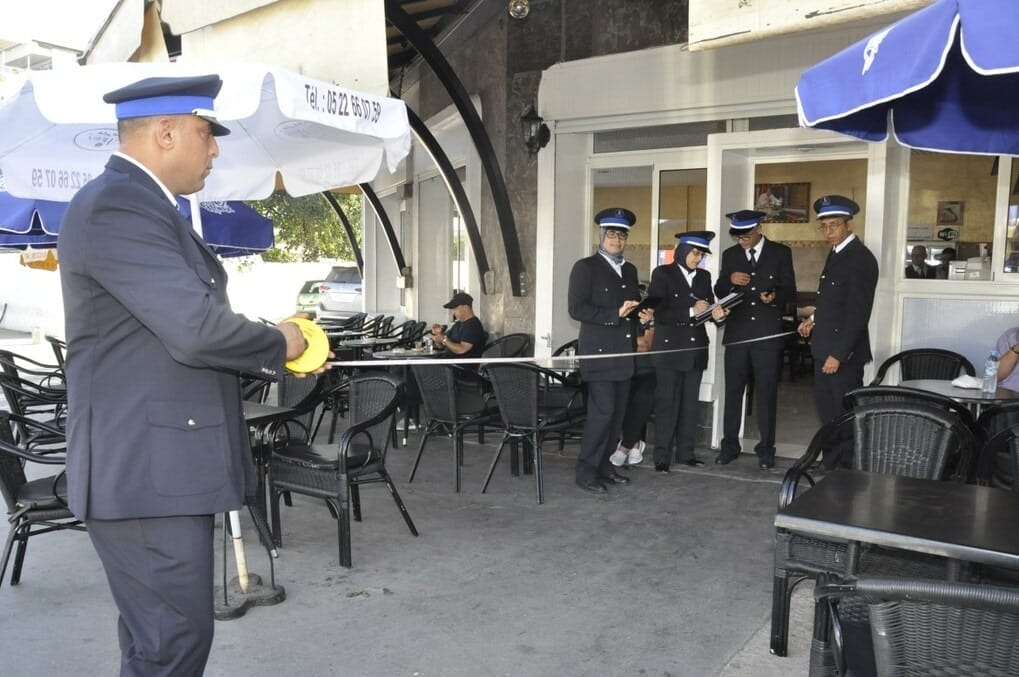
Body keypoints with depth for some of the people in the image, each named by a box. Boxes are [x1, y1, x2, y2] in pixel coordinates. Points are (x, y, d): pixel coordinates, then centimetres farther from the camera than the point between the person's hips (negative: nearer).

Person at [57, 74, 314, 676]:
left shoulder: (144, 206, 16)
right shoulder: (117, 207, -17)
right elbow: (197, 329, -27)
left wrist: (278, 357, 8)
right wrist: (278, 342, -8)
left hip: (163, 465, 11)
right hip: (147, 470, -10)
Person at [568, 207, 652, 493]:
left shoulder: (630, 270, 17)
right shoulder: (585, 267, -4)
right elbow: (576, 308, -14)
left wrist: (642, 315, 3)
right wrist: (614, 314, -20)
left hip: (624, 352, 7)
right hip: (599, 351, -7)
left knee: (618, 412, 8)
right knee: (602, 411, -11)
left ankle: (604, 465, 19)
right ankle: (586, 471, -1)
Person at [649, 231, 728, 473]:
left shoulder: (704, 277, 11)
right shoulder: (663, 274, -4)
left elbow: (709, 307, 13)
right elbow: (657, 312, -12)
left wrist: (717, 314, -10)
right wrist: (690, 311, -18)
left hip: (696, 349, 5)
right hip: (670, 348, -5)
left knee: (690, 403, 10)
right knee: (667, 403, -2)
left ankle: (685, 451, 20)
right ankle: (662, 456, 4)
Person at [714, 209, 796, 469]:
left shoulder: (781, 253, 1)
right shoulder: (730, 255, 8)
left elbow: (790, 290, 0)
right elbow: (719, 292, 7)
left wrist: (775, 296, -21)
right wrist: (729, 280, -14)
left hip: (768, 333, -2)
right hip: (737, 333, 2)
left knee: (766, 392, 3)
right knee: (733, 390, 6)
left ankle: (766, 449, 13)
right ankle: (730, 445, 16)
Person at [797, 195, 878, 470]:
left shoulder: (860, 258, -15)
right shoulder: (836, 253, 13)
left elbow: (858, 313, -19)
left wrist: (839, 354, -20)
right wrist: (814, 319, 7)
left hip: (843, 353, -9)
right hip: (824, 348, 9)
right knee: (828, 413, 14)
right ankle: (831, 466, 25)